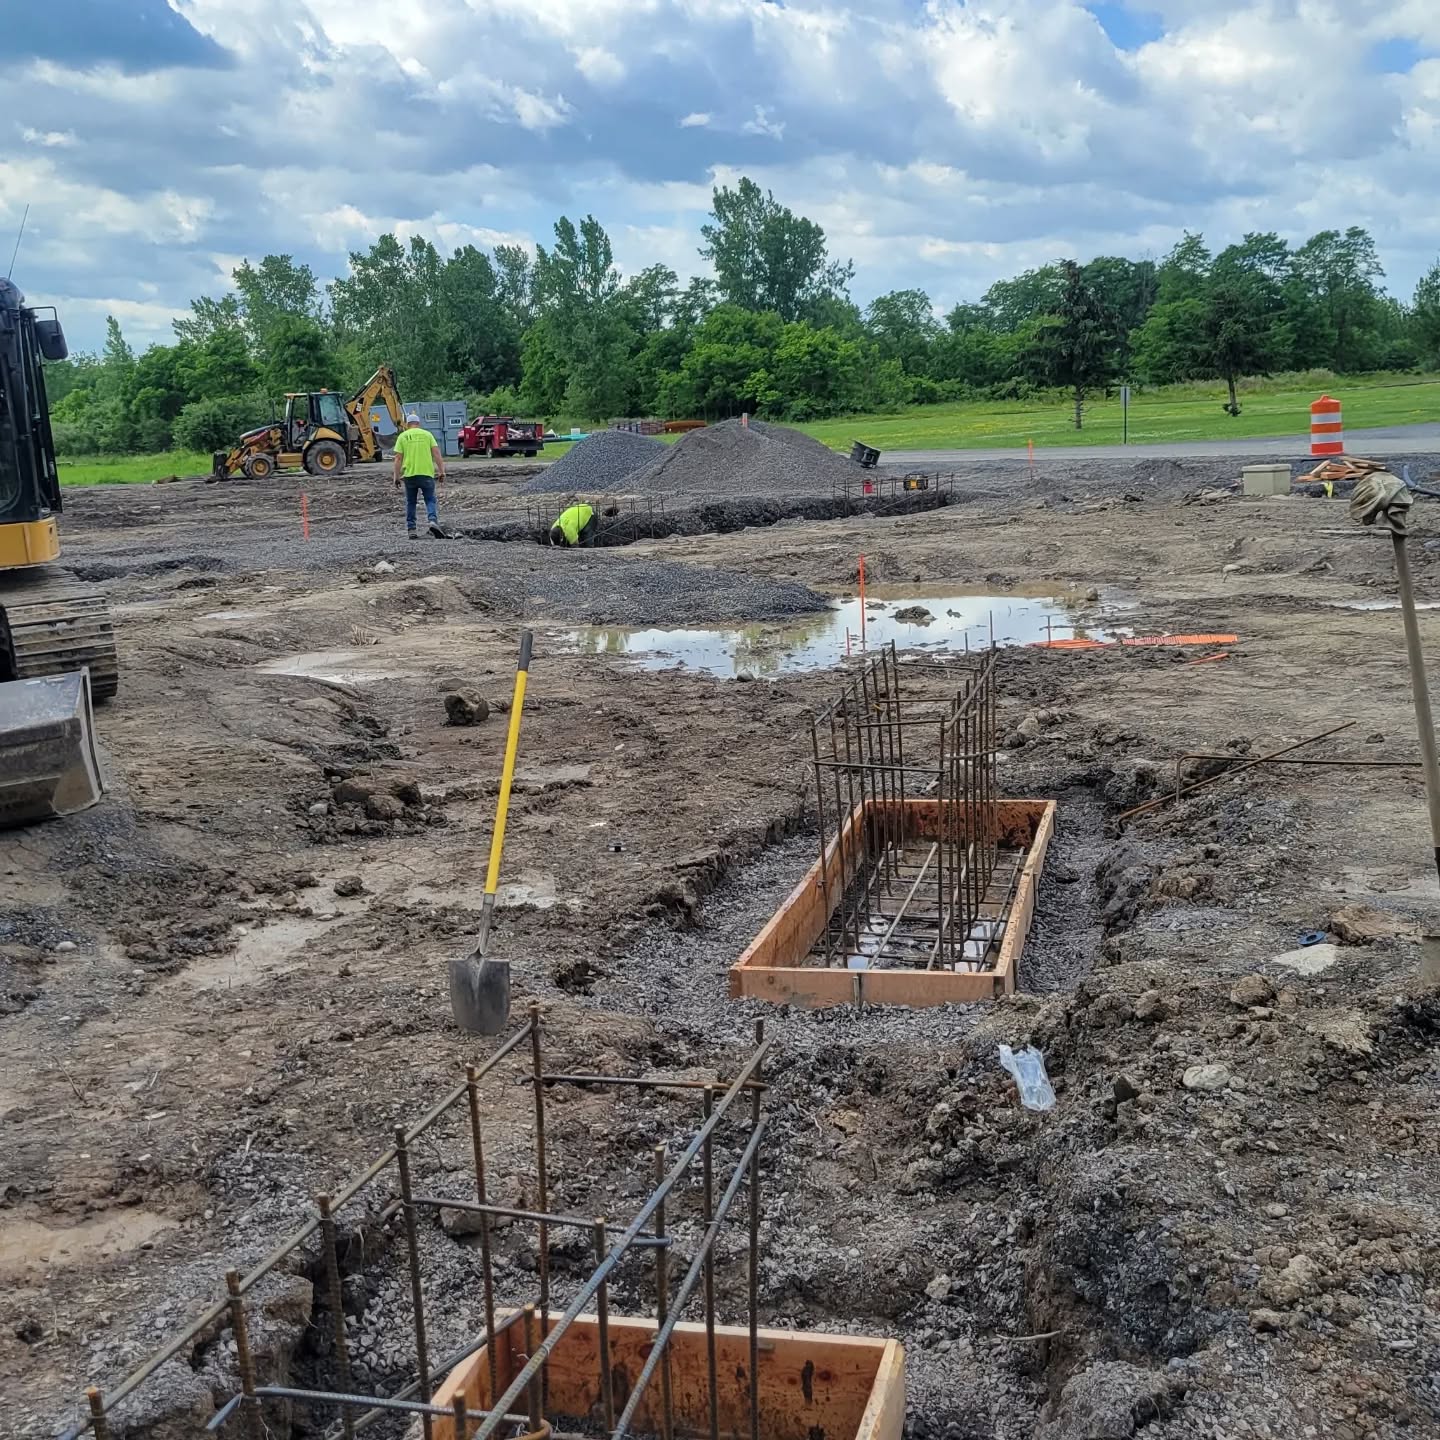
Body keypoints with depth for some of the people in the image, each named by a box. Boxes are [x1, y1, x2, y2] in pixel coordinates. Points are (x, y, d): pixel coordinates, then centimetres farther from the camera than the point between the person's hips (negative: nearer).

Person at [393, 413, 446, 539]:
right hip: (426, 473, 0)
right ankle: (433, 521, -20)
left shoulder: (402, 436, 6)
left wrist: (396, 477, 4)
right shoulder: (427, 434, 7)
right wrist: (441, 471, 1)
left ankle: (411, 530, 8)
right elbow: (436, 453, -1)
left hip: (409, 474, 0)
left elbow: (398, 458, 0)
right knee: (430, 500, 4)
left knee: (410, 503, 11)